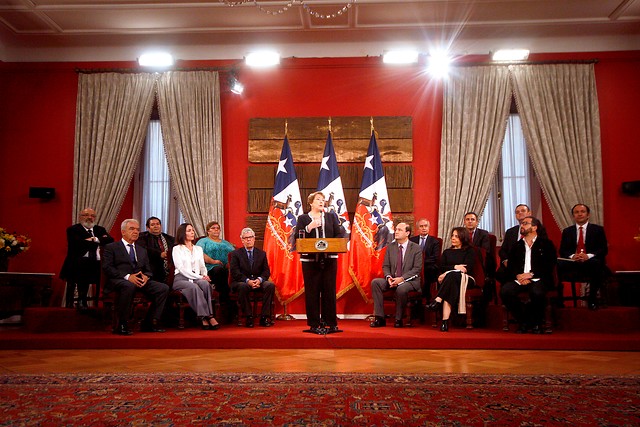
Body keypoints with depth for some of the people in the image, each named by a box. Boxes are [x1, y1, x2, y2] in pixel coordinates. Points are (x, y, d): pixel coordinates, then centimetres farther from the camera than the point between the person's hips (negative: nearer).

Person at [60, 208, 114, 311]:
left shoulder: (100, 230, 23)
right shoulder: (73, 229, 8)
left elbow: (110, 240, 5)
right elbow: (78, 243, -11)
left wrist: (95, 239, -7)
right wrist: (99, 242, -2)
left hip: (97, 264, 4)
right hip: (78, 263, -4)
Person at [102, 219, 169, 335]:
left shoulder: (142, 250, 28)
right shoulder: (111, 247, 11)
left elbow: (148, 270, 23)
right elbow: (107, 267, -4)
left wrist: (146, 277, -4)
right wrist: (127, 277, -18)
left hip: (140, 280, 5)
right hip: (119, 281, -5)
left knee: (164, 288, -19)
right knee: (129, 286, -41)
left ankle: (149, 323, -12)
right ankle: (122, 325, -28)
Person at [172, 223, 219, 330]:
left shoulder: (198, 249, 24)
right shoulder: (177, 249, 7)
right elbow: (181, 268, -5)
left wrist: (205, 275, -4)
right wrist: (199, 277, -15)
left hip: (197, 278, 4)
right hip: (181, 279, -4)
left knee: (206, 283, -32)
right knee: (194, 287, -37)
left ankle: (205, 318, -38)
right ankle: (208, 317, -41)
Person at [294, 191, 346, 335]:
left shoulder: (331, 216, 14)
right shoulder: (303, 218, 7)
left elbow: (340, 234, 7)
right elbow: (297, 237, -3)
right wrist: (309, 227, -16)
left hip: (329, 259, 2)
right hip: (310, 260, -2)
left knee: (329, 291, 3)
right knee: (312, 292, -1)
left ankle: (330, 323, 11)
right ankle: (314, 324, 7)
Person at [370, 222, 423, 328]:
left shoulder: (416, 248, -1)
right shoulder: (390, 247, 12)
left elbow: (417, 269, -9)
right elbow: (385, 266, 10)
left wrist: (402, 278, -20)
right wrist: (388, 277, -13)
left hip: (410, 281, -4)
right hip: (392, 280, 5)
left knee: (401, 288, -38)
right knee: (375, 282, -22)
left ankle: (398, 319, -16)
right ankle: (380, 318, -21)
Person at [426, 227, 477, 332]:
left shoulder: (470, 251, 12)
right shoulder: (447, 252, 27)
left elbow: (467, 269, -4)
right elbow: (441, 267, 11)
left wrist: (447, 274, -12)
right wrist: (455, 267, -8)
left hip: (465, 280, -2)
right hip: (452, 280, 2)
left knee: (451, 276, -38)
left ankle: (438, 300, -49)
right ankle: (445, 321, -50)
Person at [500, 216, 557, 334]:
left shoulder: (546, 244, 11)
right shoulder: (517, 246, 22)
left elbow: (549, 266, -1)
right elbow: (510, 266, 13)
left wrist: (531, 274, -12)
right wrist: (518, 276, -9)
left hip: (538, 279, -3)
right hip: (519, 279, 3)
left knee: (537, 293, -37)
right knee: (505, 291, -28)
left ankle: (536, 323, -10)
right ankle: (523, 322, -9)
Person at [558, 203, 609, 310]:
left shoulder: (598, 229, 12)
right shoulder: (567, 231, 17)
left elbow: (604, 249, 2)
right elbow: (562, 251, 9)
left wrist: (588, 256, -17)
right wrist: (572, 256, -14)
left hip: (591, 263, -1)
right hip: (573, 262, 1)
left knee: (597, 263, -38)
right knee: (557, 264, -31)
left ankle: (592, 298, -22)